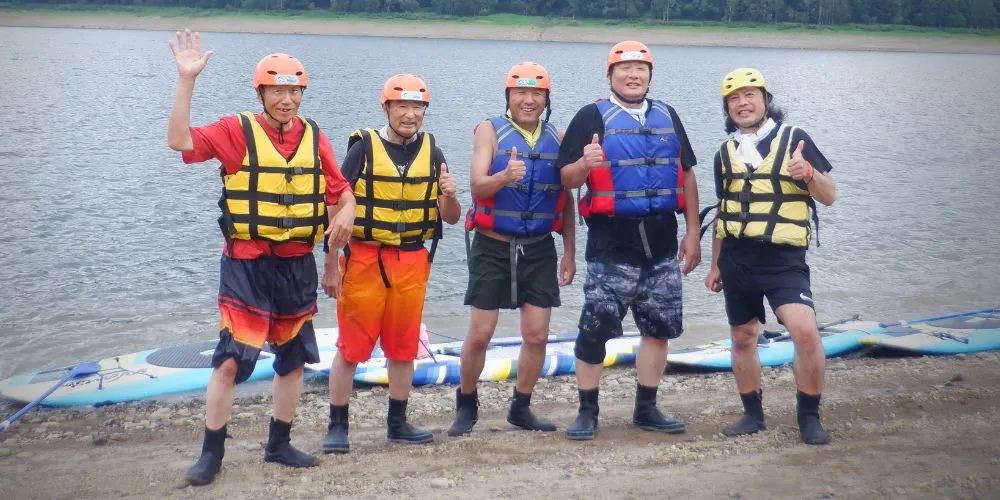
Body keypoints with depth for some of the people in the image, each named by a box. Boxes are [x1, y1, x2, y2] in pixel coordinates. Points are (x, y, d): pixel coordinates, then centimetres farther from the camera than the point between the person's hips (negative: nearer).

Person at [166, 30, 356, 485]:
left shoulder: (315, 138, 5)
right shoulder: (238, 131, -7)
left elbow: (340, 190, 11)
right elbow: (180, 140, -18)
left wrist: (346, 212, -12)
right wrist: (186, 80, -24)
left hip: (298, 264, 5)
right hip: (247, 264, -5)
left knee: (293, 358, 14)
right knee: (231, 358, -8)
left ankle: (279, 444, 30)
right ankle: (211, 452, 6)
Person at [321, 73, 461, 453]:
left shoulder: (432, 154, 6)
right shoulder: (364, 148, -4)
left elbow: (451, 218, 8)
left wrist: (449, 197, -15)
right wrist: (330, 266, -6)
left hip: (412, 262, 4)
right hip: (365, 259, -3)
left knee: (403, 348, 11)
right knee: (351, 347, 0)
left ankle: (397, 423, 23)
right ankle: (337, 426, 10)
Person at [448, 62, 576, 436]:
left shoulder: (557, 138, 6)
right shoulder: (490, 131, -4)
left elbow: (566, 200, 11)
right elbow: (478, 186, -17)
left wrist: (569, 252, 9)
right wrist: (504, 176, -38)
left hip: (539, 250, 3)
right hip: (493, 248, -3)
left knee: (537, 335, 3)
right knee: (480, 334, 0)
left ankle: (521, 407, 21)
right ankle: (466, 405, 20)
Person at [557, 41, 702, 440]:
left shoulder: (667, 116, 12)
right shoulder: (592, 117, -2)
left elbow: (687, 175, 14)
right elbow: (567, 177, -7)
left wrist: (692, 234, 10)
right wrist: (586, 164, -30)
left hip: (661, 242, 5)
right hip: (611, 243, -5)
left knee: (660, 326, 9)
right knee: (596, 327, -4)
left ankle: (646, 409, 21)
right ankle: (587, 412, 7)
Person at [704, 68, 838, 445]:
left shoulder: (794, 139, -1)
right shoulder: (726, 152, 11)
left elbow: (829, 196, -2)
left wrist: (807, 173, -23)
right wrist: (716, 265, 19)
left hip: (783, 259, -4)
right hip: (737, 259, 5)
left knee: (805, 332, -18)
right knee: (742, 339, 10)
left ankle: (809, 417, -2)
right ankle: (753, 415, 24)